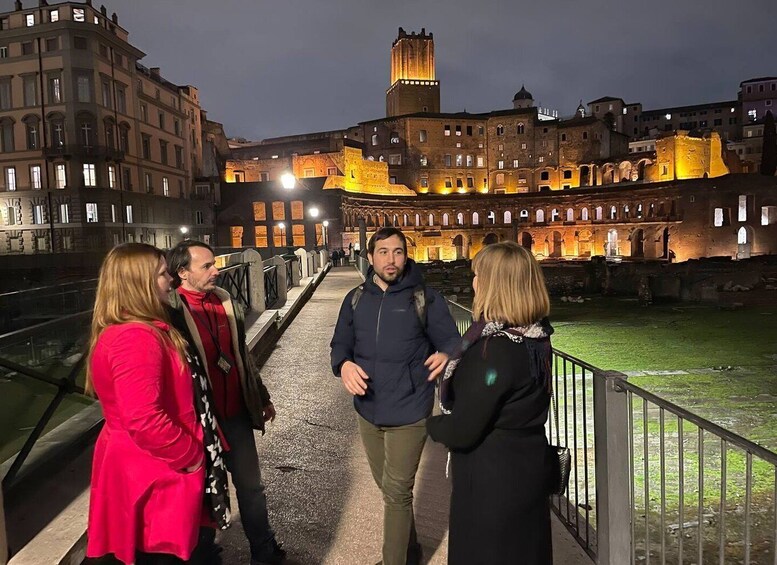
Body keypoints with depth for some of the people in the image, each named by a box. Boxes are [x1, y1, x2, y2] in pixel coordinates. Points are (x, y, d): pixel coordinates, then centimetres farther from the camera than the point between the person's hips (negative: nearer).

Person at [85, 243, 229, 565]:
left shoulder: (120, 332, 9)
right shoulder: (137, 338, -26)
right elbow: (145, 422, -32)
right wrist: (192, 455, -17)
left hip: (144, 467, 10)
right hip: (155, 476, -10)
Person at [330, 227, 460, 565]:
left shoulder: (425, 298, -8)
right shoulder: (356, 299, 4)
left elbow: (452, 341, -5)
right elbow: (340, 344, 9)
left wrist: (445, 355, -29)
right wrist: (344, 364, -14)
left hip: (408, 413, -5)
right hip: (368, 411, 5)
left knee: (396, 493, 2)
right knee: (390, 489, 22)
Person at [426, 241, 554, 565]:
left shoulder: (495, 349, -29)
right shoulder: (535, 338, -2)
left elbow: (461, 431, -25)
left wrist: (432, 425, -6)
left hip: (492, 481, -8)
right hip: (527, 471, 8)